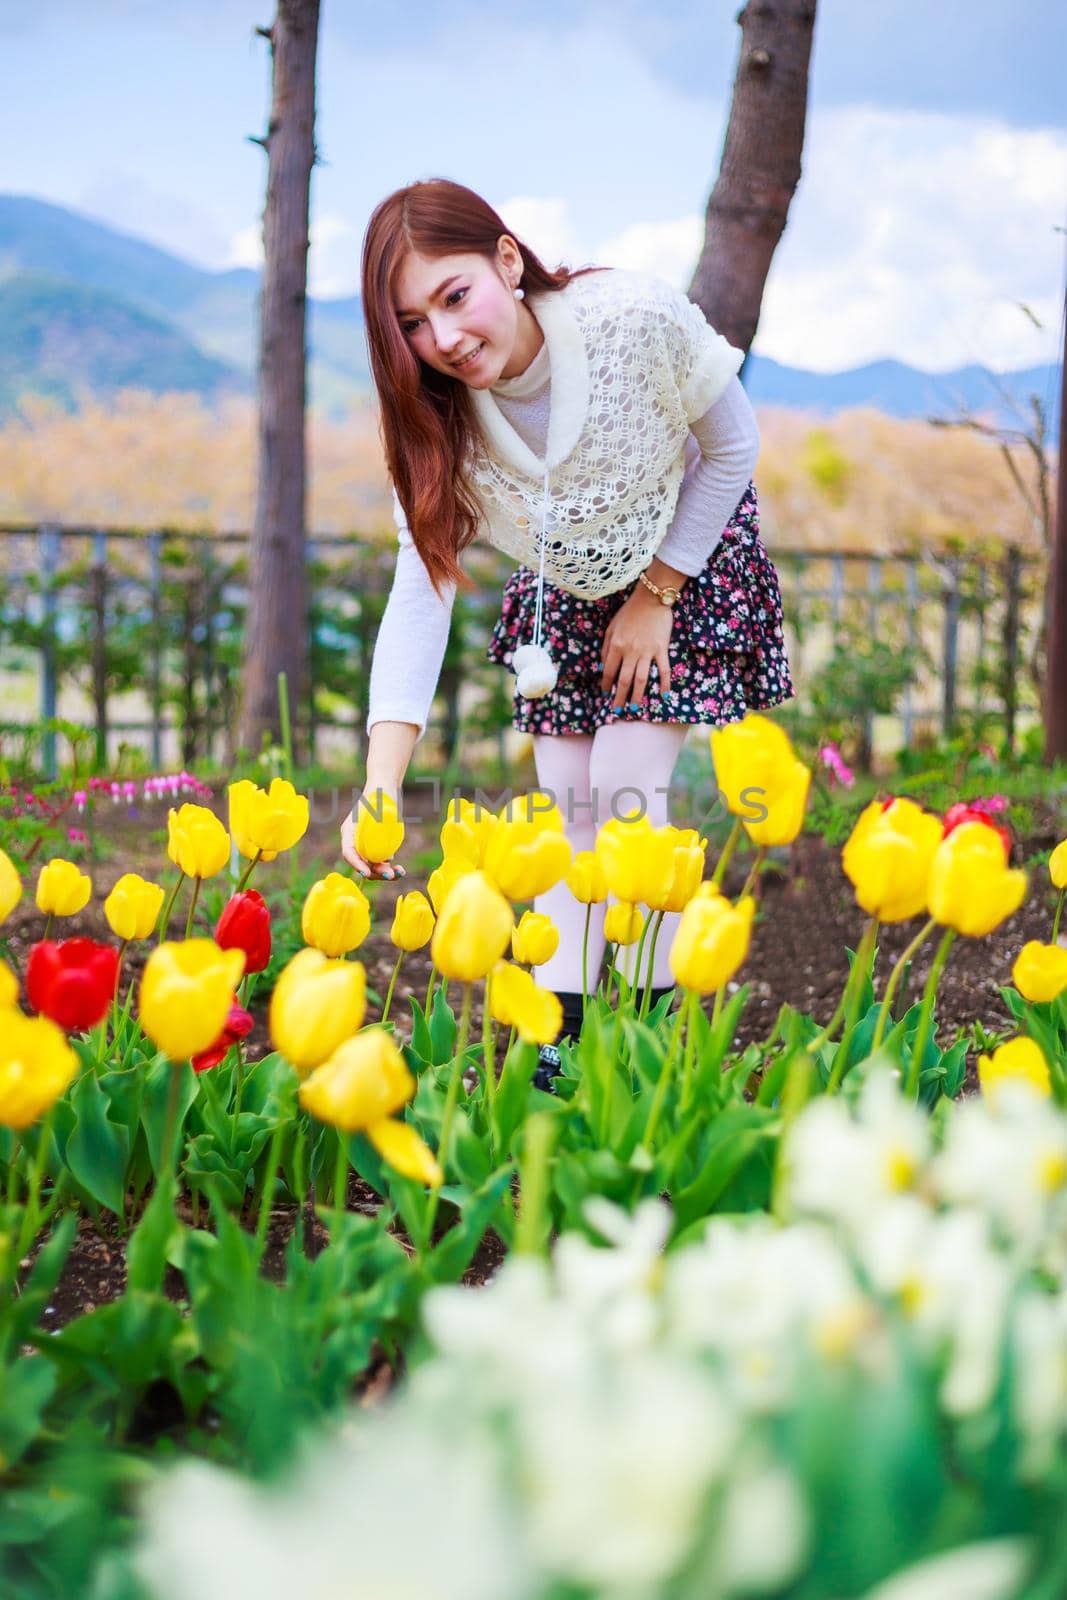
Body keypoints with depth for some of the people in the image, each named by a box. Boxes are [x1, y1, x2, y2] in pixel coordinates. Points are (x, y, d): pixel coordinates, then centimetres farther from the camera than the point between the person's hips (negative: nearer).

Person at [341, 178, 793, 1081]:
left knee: (627, 789, -13)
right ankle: (555, 1039, 10)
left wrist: (655, 597, -14)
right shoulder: (441, 424, -25)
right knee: (566, 801, 1)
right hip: (564, 593, 3)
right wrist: (381, 789, -43)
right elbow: (420, 598, -31)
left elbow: (733, 447, -17)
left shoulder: (638, 319, -35)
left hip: (690, 562, -3)